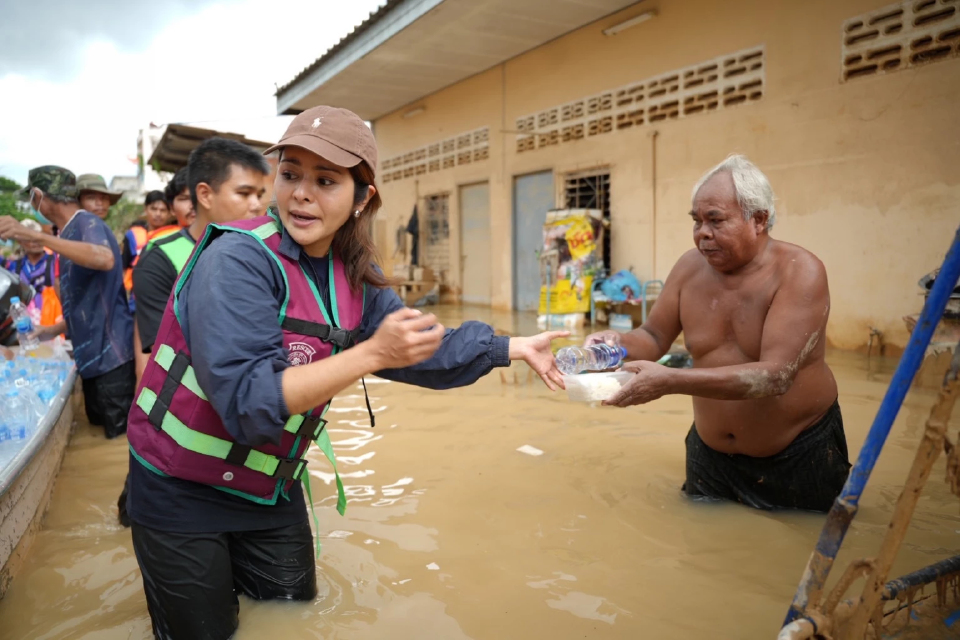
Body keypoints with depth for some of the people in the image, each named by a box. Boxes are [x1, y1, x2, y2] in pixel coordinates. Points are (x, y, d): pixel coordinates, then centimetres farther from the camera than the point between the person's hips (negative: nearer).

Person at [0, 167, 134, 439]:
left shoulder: (87, 223, -12)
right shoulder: (71, 231, 16)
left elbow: (105, 260, -37)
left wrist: (37, 236, -38)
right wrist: (57, 329, 20)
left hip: (110, 352, -9)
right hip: (91, 353, 10)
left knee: (120, 436, -2)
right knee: (100, 432, 16)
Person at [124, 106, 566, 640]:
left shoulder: (354, 278, -5)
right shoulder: (240, 259, -26)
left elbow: (421, 347, 5)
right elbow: (247, 402, -33)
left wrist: (515, 348, 0)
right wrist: (372, 354, -38)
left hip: (271, 491, 6)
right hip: (183, 493, -6)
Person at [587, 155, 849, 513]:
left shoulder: (800, 272, -23)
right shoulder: (690, 266, -8)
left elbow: (776, 375, -34)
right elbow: (655, 336, 3)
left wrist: (670, 381, -42)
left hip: (798, 456, -4)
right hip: (710, 453, 4)